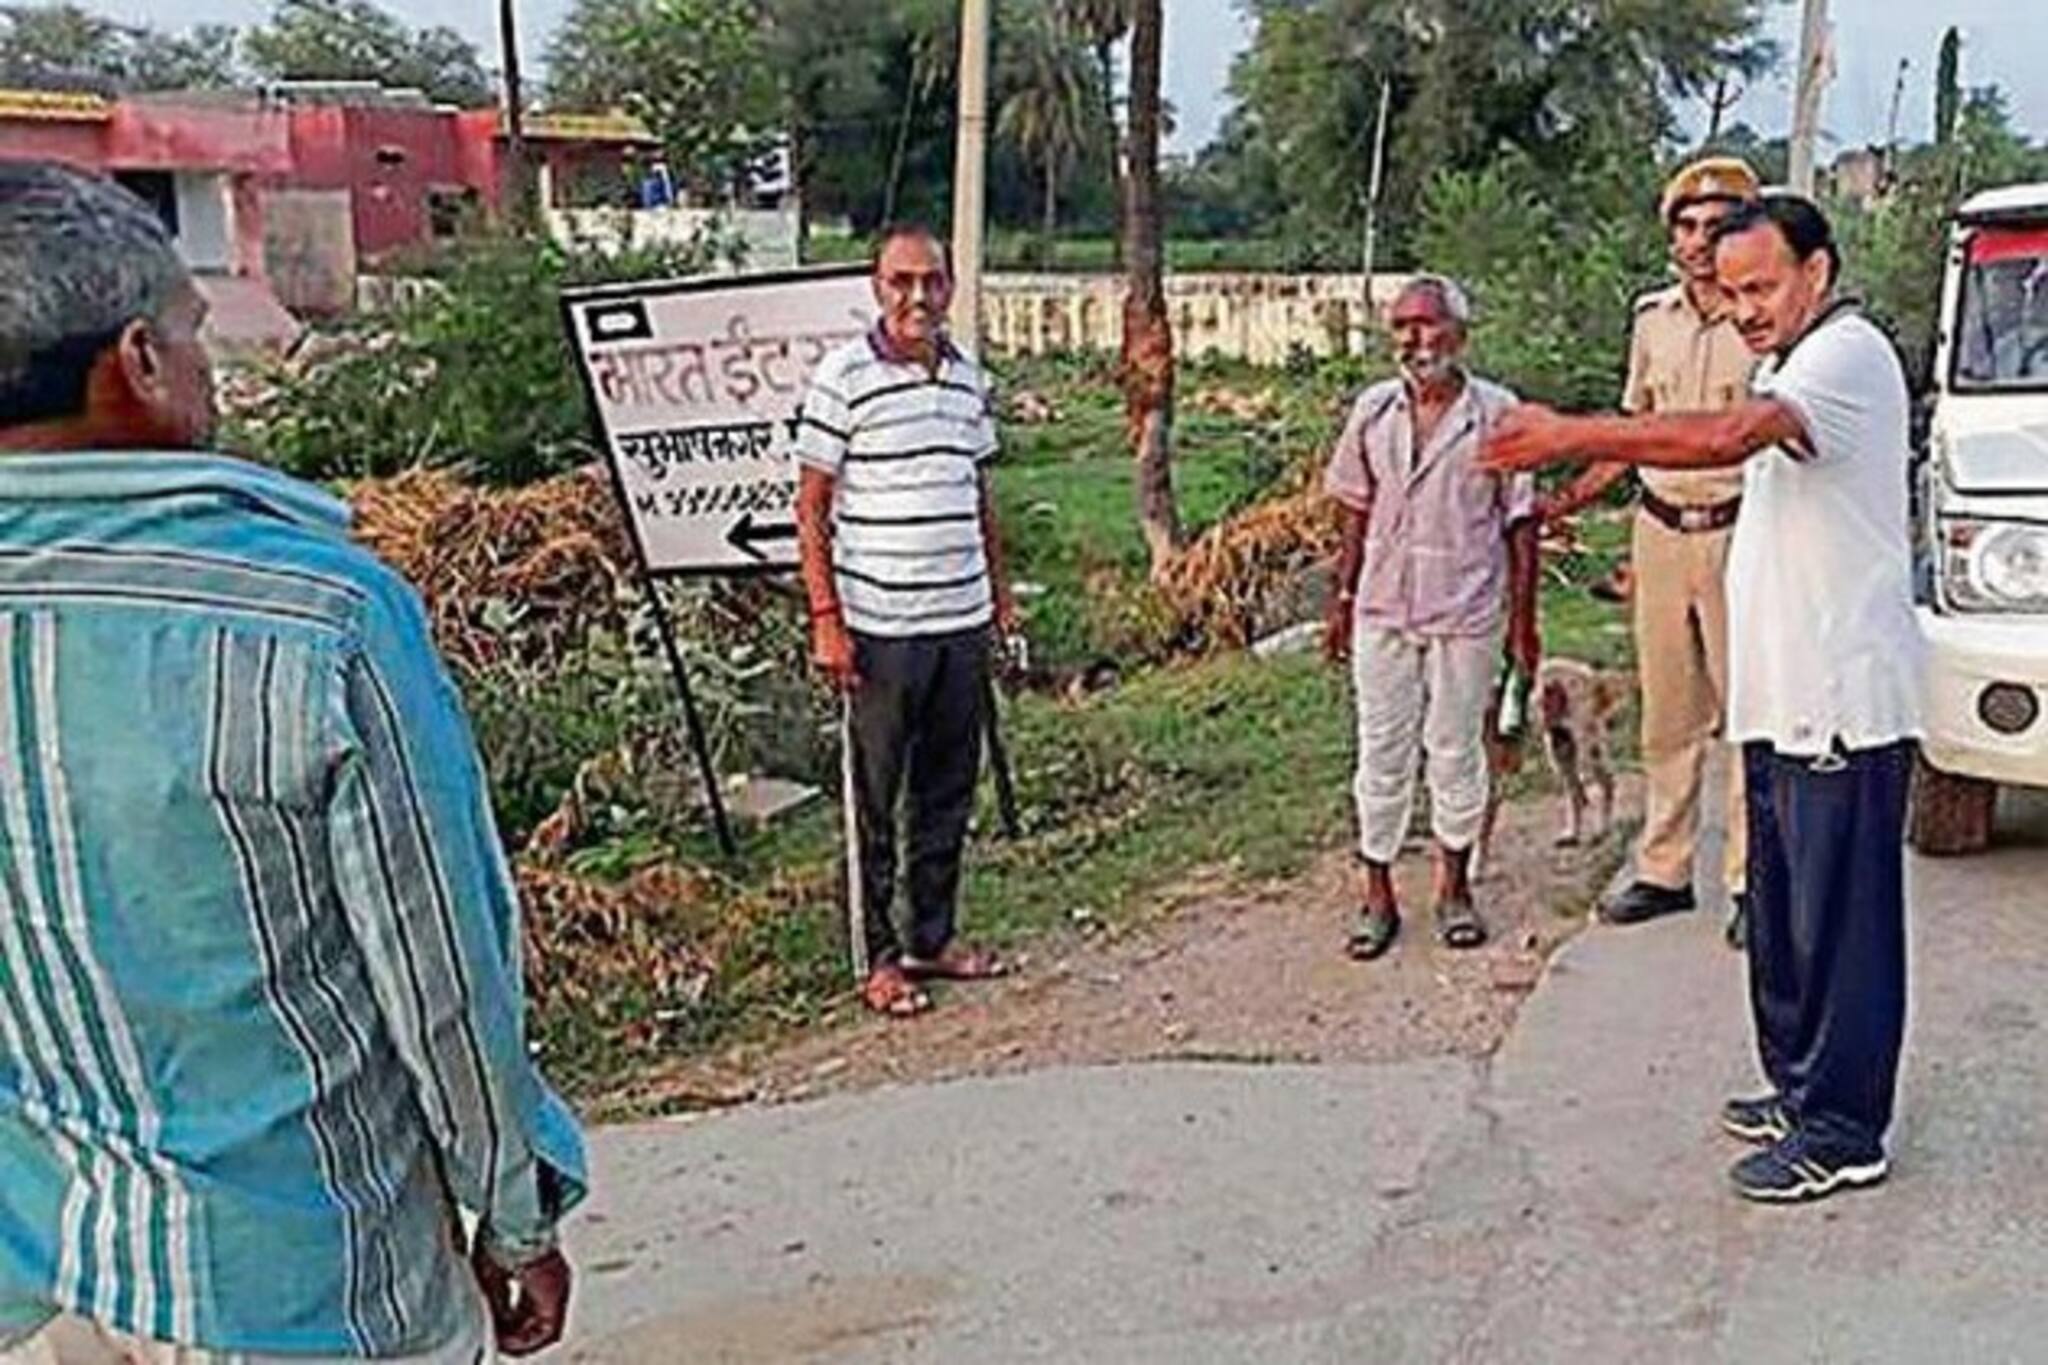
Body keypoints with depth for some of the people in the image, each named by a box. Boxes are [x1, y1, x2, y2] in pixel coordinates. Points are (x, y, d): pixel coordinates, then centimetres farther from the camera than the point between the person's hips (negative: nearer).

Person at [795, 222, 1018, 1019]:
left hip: (963, 621, 6)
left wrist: (1000, 594, 18)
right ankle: (877, 958, 15)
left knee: (949, 792, 14)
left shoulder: (969, 377, 10)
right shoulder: (843, 378, -7)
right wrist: (825, 620, -12)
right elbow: (810, 508, -6)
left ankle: (933, 939, 27)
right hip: (880, 627, -6)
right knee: (874, 801, 4)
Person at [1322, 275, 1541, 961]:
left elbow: (1520, 523, -2)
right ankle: (1377, 893, 19)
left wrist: (1523, 618, -3)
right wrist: (1341, 598, 8)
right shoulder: (1373, 410, 3)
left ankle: (1455, 887, 26)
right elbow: (1358, 513, 10)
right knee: (1382, 752, 7)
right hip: (1383, 608, 2)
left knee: (1456, 750, 9)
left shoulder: (1497, 413, -5)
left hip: (1466, 611, -2)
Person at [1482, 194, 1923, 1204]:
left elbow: (1725, 440, -32)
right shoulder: (1786, 366, 19)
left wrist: (1573, 436, -32)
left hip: (1842, 699, -10)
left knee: (1839, 917, -3)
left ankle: (1843, 1131, 6)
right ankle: (1800, 1086, 29)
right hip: (1785, 698, 10)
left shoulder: (1848, 355, -15)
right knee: (1784, 911, 17)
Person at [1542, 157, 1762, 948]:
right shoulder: (1653, 319, 10)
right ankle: (1664, 872, 19)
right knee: (1668, 716, 11)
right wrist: (1568, 502, 16)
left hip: (1738, 532, -5)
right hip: (1660, 528, 5)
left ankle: (1750, 881, 9)